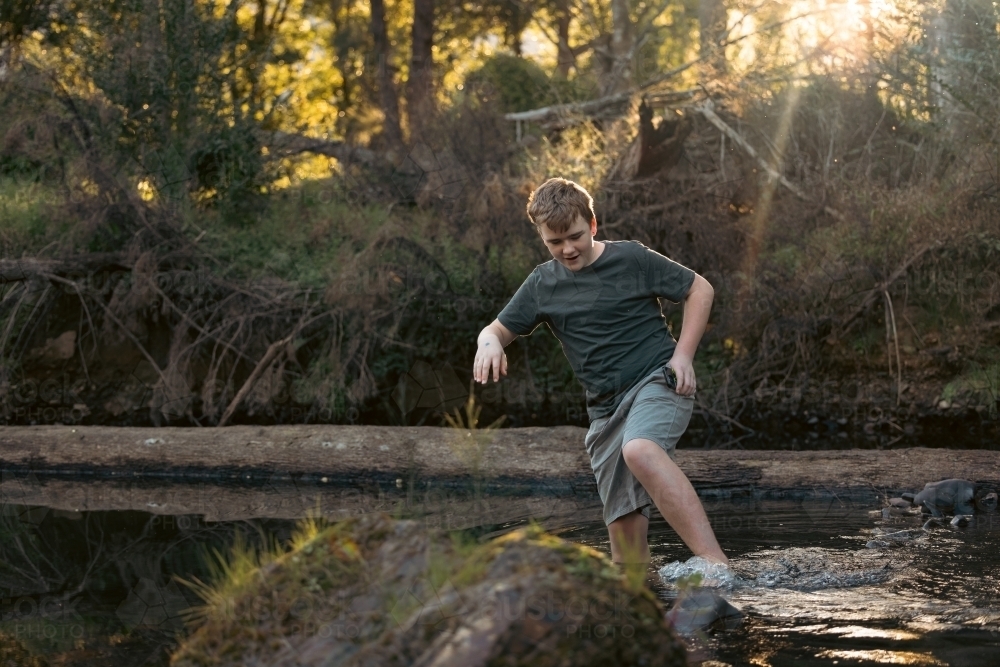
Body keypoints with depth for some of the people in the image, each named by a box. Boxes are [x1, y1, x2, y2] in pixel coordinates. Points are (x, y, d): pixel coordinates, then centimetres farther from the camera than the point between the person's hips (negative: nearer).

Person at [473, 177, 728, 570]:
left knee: (640, 450, -37)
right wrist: (489, 342, -10)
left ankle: (716, 564, -47)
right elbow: (499, 329, 15)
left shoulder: (631, 258, -1)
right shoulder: (543, 284, 11)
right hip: (606, 408, 6)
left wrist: (683, 354, -5)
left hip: (658, 381, -6)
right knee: (624, 526, -3)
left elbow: (700, 289, 5)